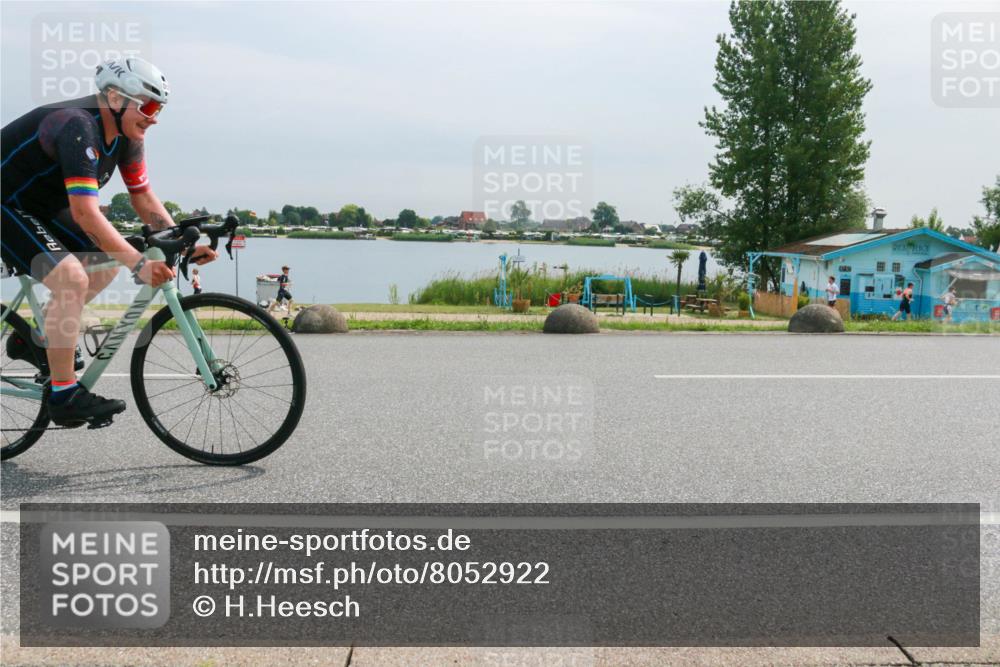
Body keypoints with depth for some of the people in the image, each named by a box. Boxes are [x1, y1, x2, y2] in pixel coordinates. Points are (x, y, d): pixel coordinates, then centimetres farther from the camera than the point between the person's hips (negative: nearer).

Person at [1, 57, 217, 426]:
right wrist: (140, 264, -43)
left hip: (43, 203, 9)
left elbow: (143, 197, -1)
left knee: (106, 263, 9)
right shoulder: (78, 126, -31)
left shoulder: (126, 133, -5)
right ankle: (62, 395, -15)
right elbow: (85, 212, -39)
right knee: (72, 279, -24)